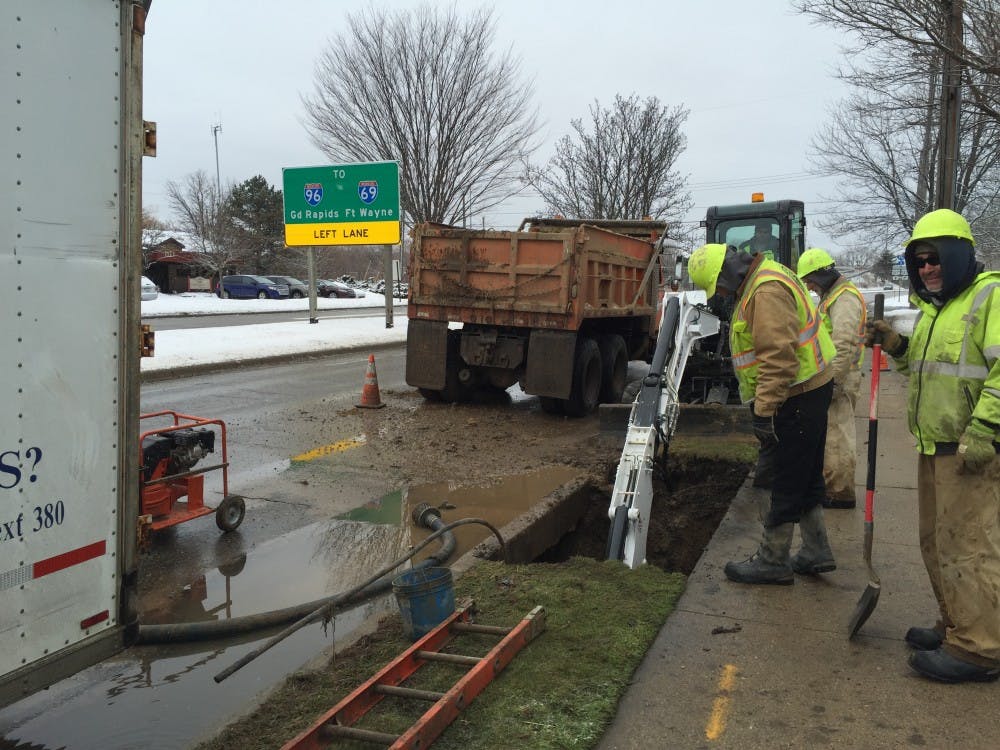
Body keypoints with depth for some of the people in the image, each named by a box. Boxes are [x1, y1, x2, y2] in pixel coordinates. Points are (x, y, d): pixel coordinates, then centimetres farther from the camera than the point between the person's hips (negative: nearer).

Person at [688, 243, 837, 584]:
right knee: (806, 478, 18)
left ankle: (771, 562, 10)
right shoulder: (760, 281, 13)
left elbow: (779, 357, -27)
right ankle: (816, 552, 29)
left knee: (788, 482, -1)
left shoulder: (767, 291, -21)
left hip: (799, 396, -11)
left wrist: (764, 412, -25)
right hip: (809, 390, 11)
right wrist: (764, 405, 23)